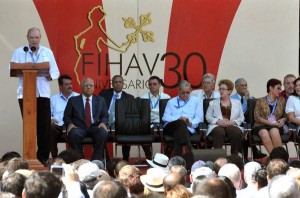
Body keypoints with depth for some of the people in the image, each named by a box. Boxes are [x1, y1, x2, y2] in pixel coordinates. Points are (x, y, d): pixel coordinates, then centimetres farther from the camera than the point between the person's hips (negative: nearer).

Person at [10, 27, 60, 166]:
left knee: (44, 126, -3)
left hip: (43, 93, 1)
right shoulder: (19, 52, 7)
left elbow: (55, 71, 7)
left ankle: (43, 157, 2)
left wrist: (50, 76, -14)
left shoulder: (48, 52, 12)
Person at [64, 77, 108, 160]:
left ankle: (95, 161, -24)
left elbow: (105, 116, 17)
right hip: (79, 128, -1)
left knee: (103, 133, -33)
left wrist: (103, 123, -5)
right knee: (73, 134, -36)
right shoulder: (73, 100, 14)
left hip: (95, 127, 1)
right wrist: (70, 124, -9)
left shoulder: (100, 100, 19)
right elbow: (66, 116, 12)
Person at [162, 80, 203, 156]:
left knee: (178, 131, -38)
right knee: (181, 123, -37)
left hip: (188, 128, 0)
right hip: (171, 127, 0)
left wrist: (191, 123, -12)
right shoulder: (171, 102, 27)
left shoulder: (196, 101, 24)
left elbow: (199, 118, 11)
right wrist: (178, 119, -9)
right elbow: (165, 117, 11)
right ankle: (190, 149, -57)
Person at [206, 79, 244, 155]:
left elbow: (241, 118, 15)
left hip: (232, 125, 1)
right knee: (219, 132, -38)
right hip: (217, 125, -1)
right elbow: (208, 117, 12)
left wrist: (233, 122, -6)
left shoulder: (237, 103, 24)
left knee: (236, 133, -36)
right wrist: (218, 121, -8)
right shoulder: (213, 103, 23)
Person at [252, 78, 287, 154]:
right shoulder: (260, 101, 9)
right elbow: (257, 117, 1)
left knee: (274, 131, -36)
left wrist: (283, 120, -4)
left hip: (276, 127, 1)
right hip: (261, 126, -1)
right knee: (264, 133, -37)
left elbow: (286, 116, 19)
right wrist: (270, 123, -10)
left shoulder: (282, 101, 17)